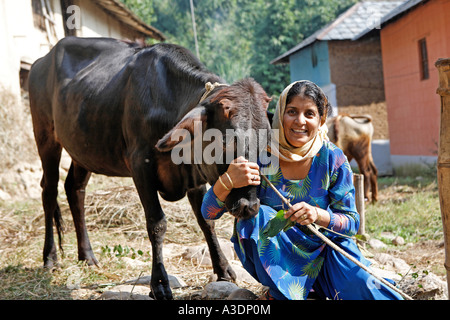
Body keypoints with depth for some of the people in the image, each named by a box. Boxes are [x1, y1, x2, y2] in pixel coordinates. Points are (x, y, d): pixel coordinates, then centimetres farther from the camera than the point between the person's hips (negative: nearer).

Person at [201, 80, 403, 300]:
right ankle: (281, 292, -13)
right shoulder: (260, 156, -14)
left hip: (323, 251, -1)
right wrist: (227, 181, -37)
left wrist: (318, 215, -31)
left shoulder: (333, 159, -11)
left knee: (365, 288, -27)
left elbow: (352, 222, -9)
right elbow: (209, 212, -15)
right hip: (270, 257, 1)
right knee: (255, 214, -27)